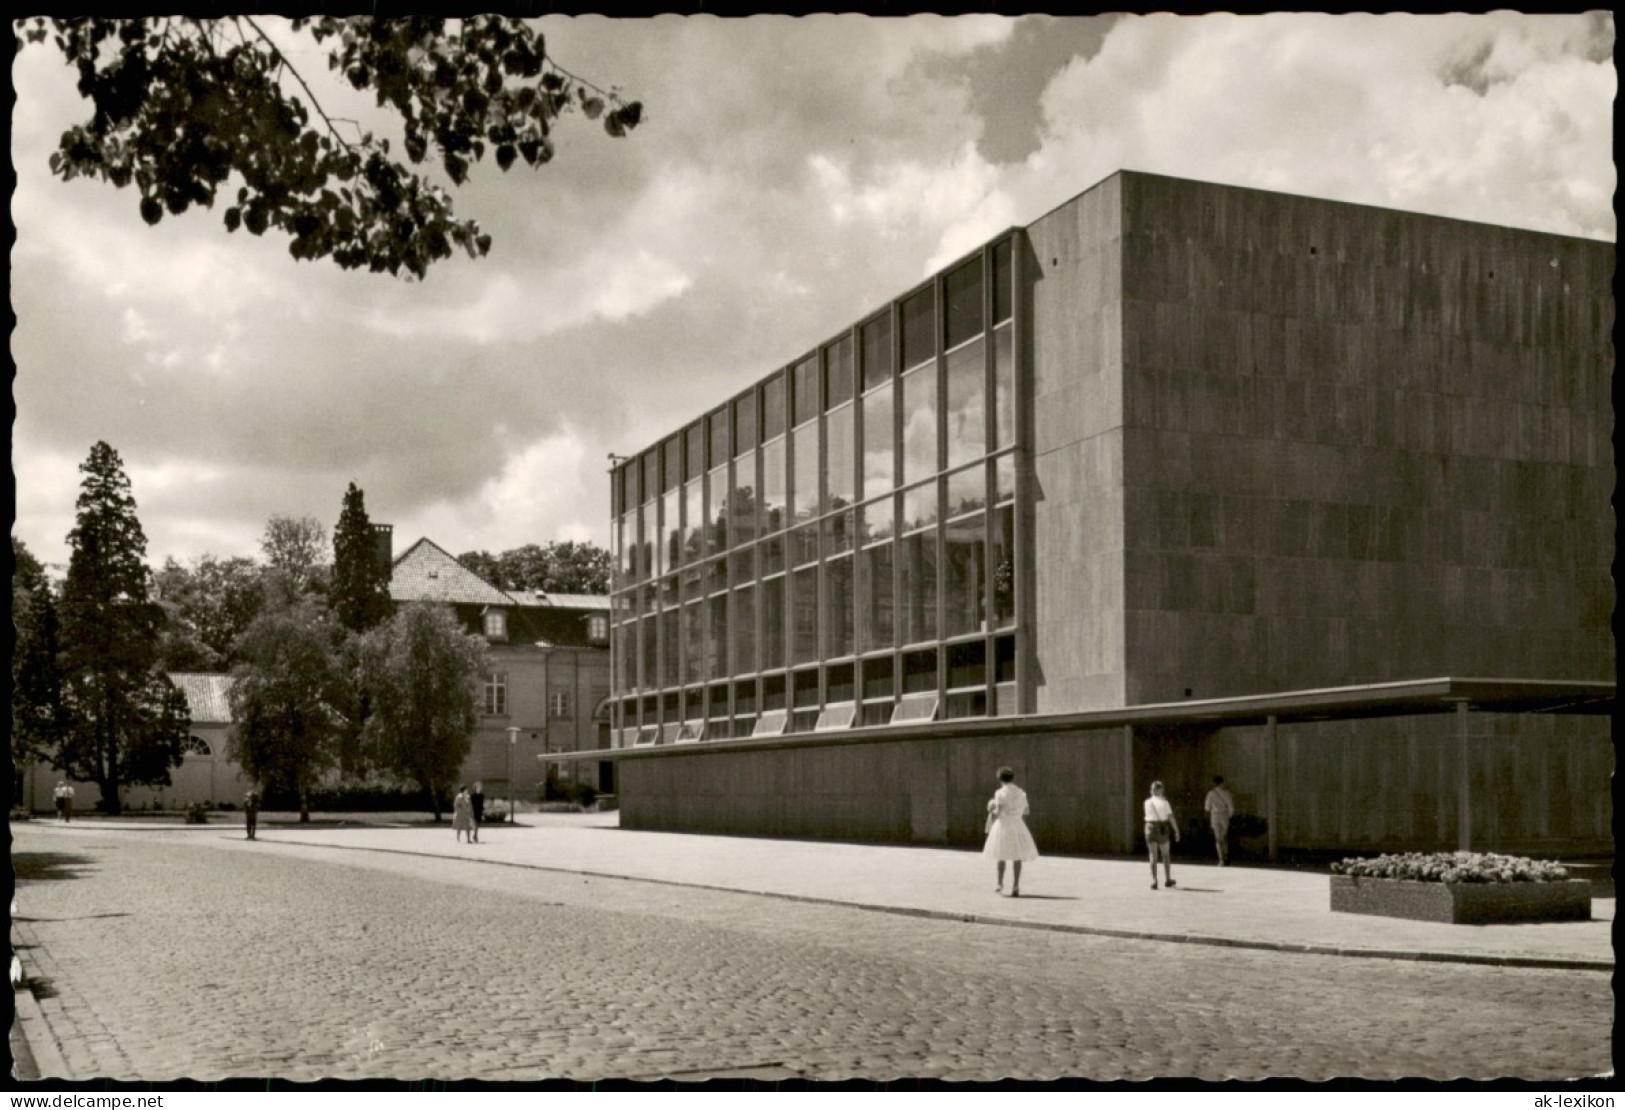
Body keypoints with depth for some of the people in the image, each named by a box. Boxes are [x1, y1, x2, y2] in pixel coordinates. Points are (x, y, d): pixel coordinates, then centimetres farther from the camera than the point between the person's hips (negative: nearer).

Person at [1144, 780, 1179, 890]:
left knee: (1153, 856, 2)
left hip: (1150, 828, 2)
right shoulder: (1164, 802, -6)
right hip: (1162, 830, -2)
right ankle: (1167, 879, 22)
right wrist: (1176, 831, -3)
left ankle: (1154, 881, -7)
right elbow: (1171, 817, -10)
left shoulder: (1147, 802, 3)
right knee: (1166, 855, 16)